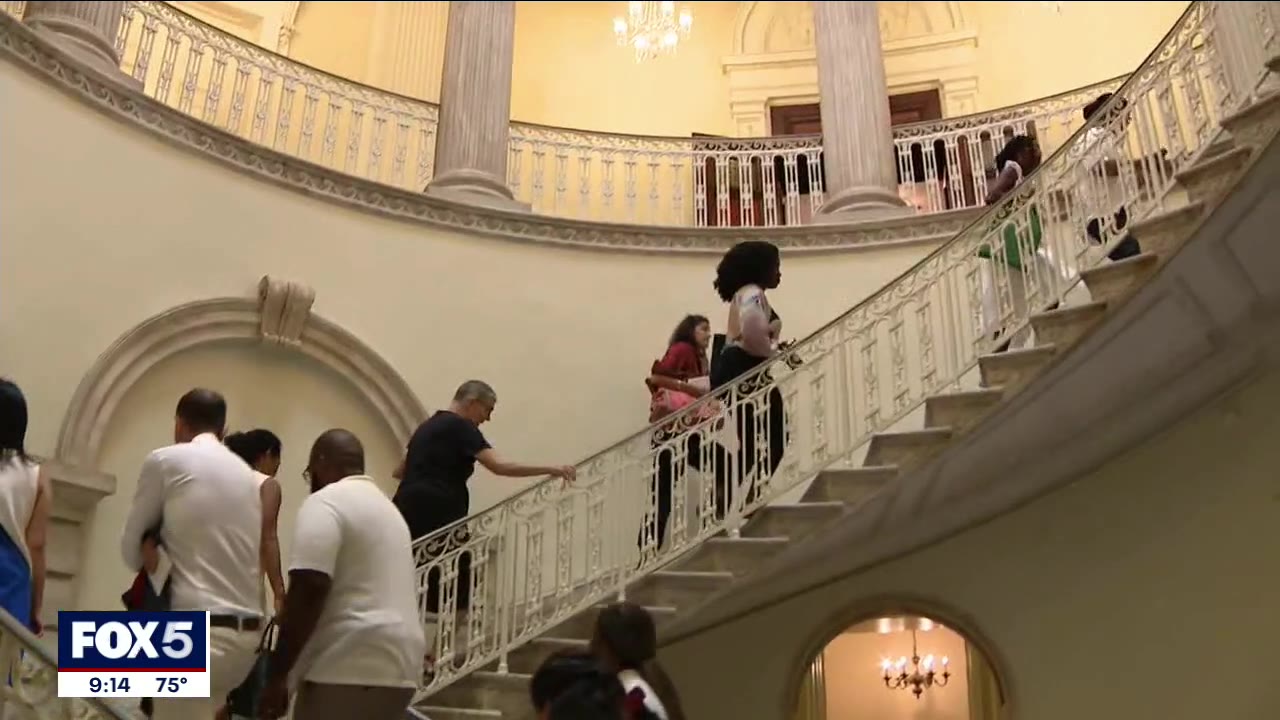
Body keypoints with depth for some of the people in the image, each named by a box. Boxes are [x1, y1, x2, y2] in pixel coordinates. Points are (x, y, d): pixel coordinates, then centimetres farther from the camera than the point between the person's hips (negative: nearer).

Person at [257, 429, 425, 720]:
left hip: (350, 668, -9)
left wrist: (276, 675, -14)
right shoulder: (386, 507, 21)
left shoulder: (325, 503, -7)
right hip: (395, 666, 9)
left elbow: (309, 590, -18)